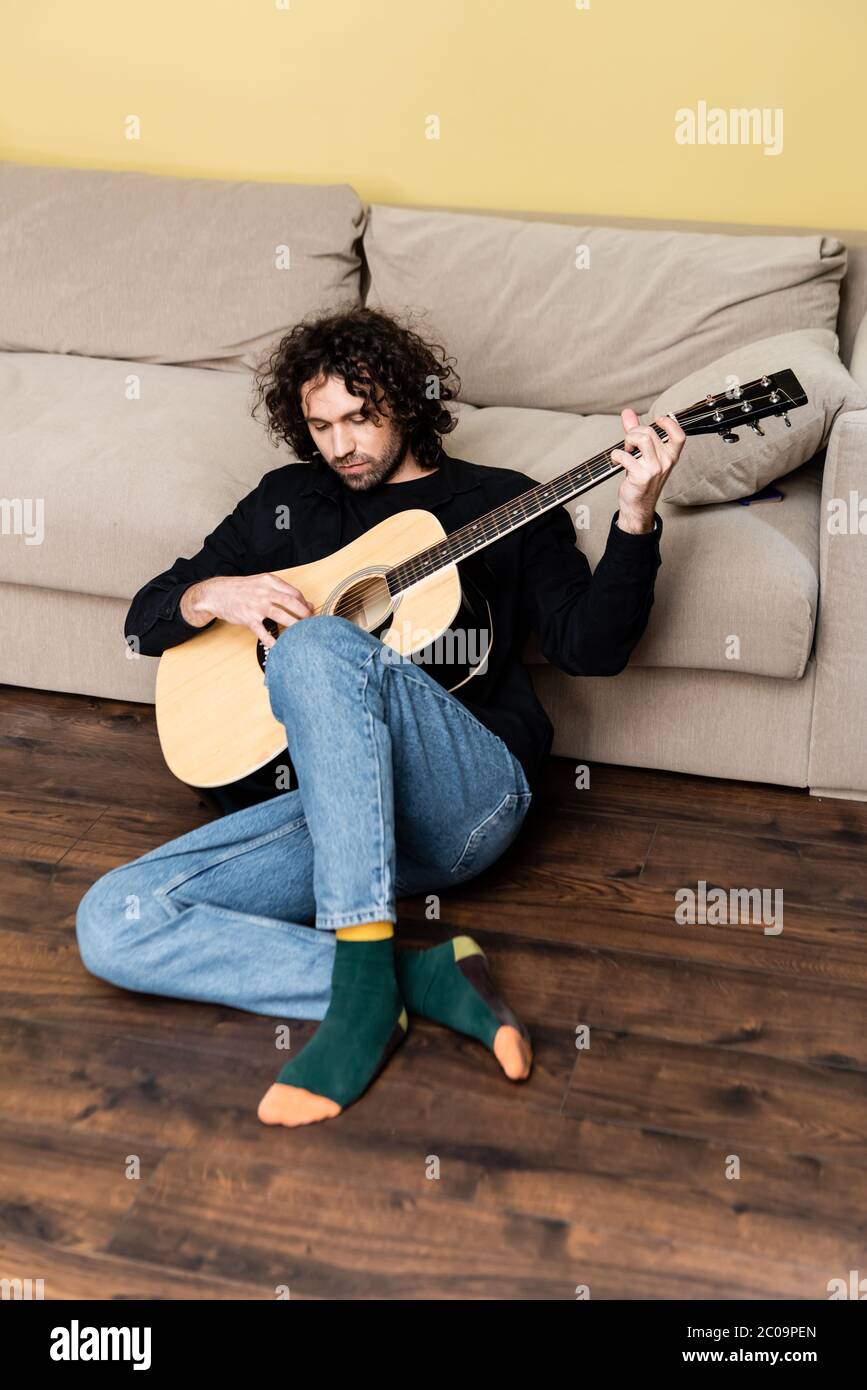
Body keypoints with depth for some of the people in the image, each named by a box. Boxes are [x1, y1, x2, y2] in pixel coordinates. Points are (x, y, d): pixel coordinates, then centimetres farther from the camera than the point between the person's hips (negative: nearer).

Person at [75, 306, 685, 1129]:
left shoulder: (500, 503, 17)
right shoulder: (286, 503, 25)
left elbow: (590, 648, 3)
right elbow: (145, 619, 25)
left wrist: (635, 516, -11)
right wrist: (214, 593, 3)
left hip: (470, 789, -3)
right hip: (327, 801, 4)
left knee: (317, 645, -34)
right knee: (111, 923, -20)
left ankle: (365, 977, -38)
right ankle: (424, 979, -26)